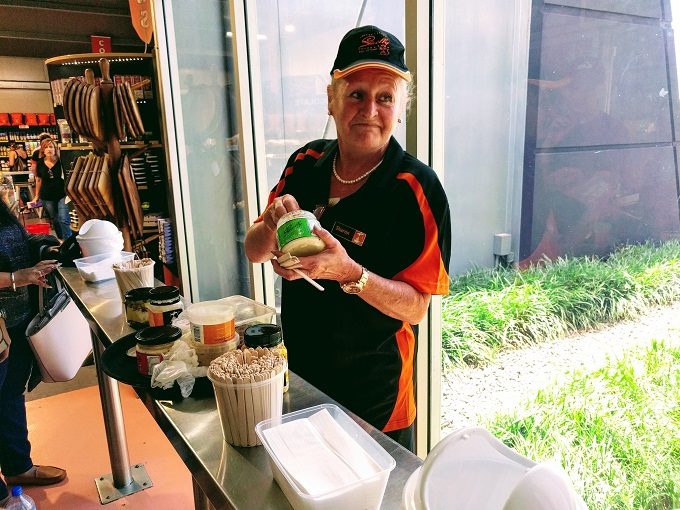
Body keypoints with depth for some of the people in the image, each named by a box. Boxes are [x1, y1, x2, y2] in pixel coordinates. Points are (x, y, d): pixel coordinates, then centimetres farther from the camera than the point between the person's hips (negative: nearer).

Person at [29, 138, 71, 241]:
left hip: (62, 195, -4)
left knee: (64, 220, -11)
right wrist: (36, 196, 15)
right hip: (47, 197, 4)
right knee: (55, 221, 15)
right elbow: (38, 180, 11)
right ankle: (61, 240, 30)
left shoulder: (61, 161, -9)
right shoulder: (40, 163, 0)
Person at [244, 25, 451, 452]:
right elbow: (254, 252, 1)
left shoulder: (417, 188, -19)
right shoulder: (306, 163, -4)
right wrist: (273, 224, -20)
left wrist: (349, 272, -34)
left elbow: (415, 308, -18)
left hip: (374, 393, -4)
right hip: (299, 371, 5)